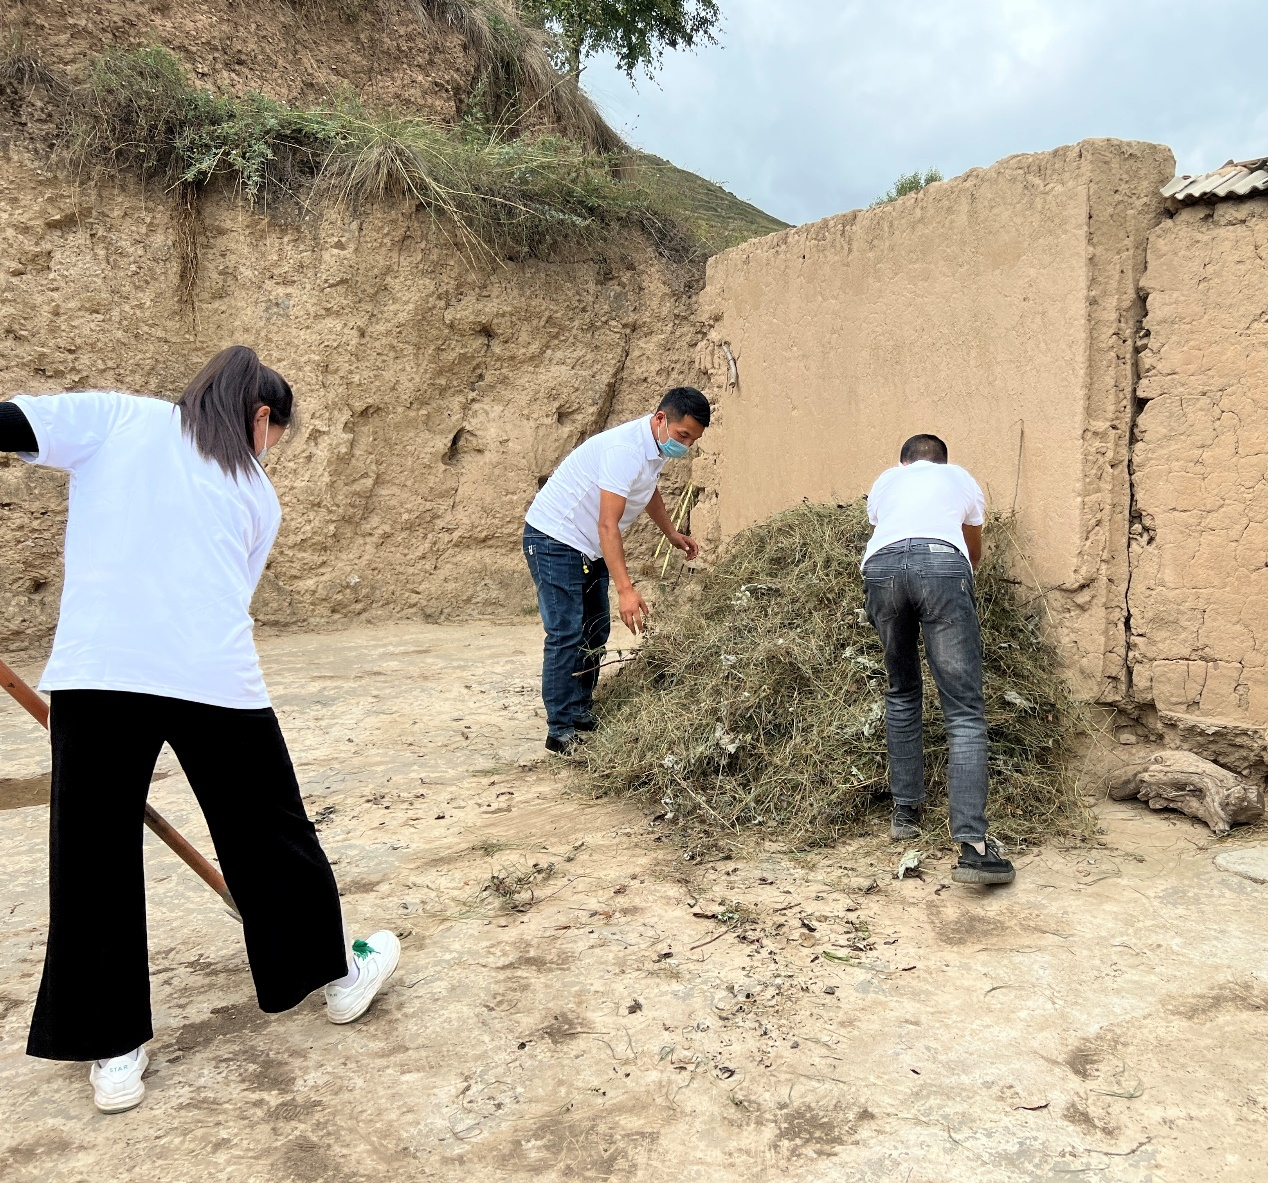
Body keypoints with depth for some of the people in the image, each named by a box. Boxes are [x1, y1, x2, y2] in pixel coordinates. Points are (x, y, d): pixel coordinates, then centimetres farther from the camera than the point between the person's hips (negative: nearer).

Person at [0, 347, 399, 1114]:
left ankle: (115, 1051, 21)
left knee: (93, 858, 12)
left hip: (95, 671, 0)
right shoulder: (259, 496, 18)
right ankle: (339, 971, 35)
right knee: (268, 831, 18)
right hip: (217, 678, 1)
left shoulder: (114, 417, 14)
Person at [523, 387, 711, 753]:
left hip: (589, 547, 10)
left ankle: (580, 711, 23)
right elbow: (608, 525, -33)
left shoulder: (657, 446, 2)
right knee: (566, 634, -13)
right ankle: (560, 731, -9)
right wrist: (625, 589, -39)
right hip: (555, 540, -10)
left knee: (596, 631, 13)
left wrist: (672, 533, 28)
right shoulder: (625, 449, -29)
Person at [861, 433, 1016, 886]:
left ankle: (905, 811, 23)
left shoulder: (885, 480, 37)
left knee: (902, 693, 22)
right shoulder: (962, 479, 35)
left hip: (881, 564, 2)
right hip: (942, 563, -2)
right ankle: (973, 845, -13)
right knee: (964, 710, -3)